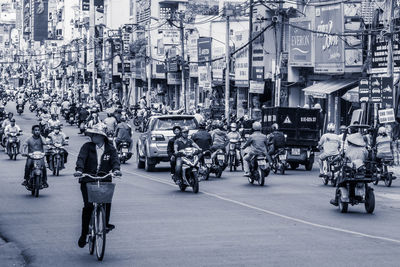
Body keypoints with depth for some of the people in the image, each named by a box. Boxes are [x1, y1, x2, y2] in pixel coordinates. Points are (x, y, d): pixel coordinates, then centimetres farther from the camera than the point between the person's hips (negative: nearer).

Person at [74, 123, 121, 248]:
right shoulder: (87, 146, 4)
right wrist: (79, 170, -30)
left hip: (104, 179, 1)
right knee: (88, 205, -10)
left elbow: (115, 160, -4)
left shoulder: (110, 148, 9)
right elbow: (81, 158, -10)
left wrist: (116, 169, -26)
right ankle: (84, 234, 0)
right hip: (88, 180, -1)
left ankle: (105, 223, -5)